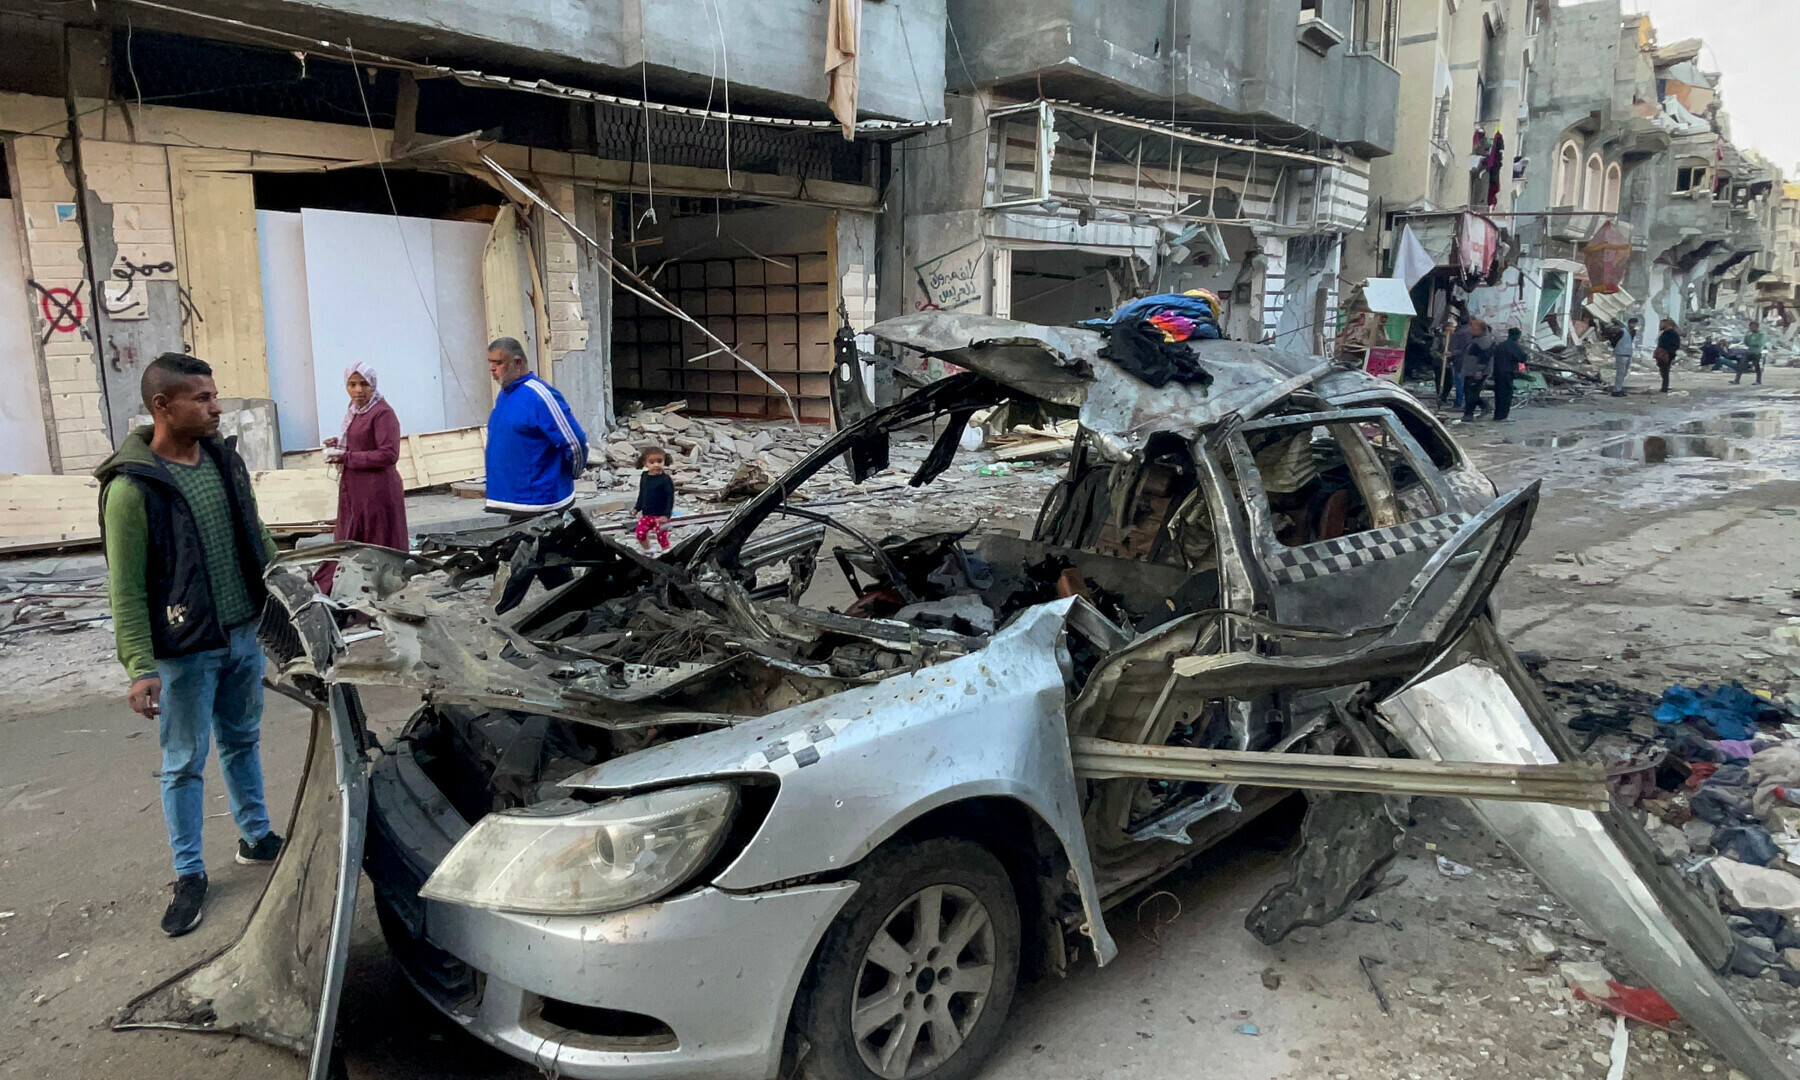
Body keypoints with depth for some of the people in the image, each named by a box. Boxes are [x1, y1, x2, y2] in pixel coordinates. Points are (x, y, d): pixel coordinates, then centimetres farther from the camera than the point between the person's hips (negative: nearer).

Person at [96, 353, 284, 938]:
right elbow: (126, 589, -15)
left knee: (242, 741, 20)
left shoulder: (223, 458, 2)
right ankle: (190, 874, 22)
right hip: (185, 649, -6)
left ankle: (256, 837, 37)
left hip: (245, 632, 6)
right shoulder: (131, 487, -17)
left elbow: (257, 537, 14)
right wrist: (140, 668, -18)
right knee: (185, 763, 8)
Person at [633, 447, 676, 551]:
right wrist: (637, 508, 18)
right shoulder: (644, 477, 4)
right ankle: (648, 551, 33)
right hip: (646, 515, 6)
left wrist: (667, 515, -21)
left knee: (662, 537, 0)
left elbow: (670, 498, -16)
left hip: (660, 515, -6)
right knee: (640, 534, 9)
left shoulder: (665, 479, -15)